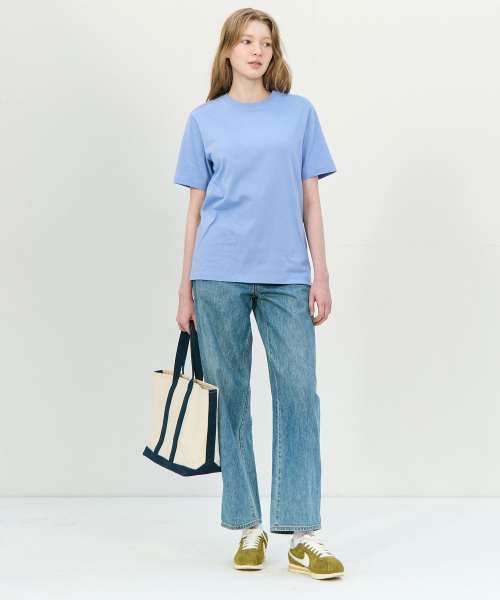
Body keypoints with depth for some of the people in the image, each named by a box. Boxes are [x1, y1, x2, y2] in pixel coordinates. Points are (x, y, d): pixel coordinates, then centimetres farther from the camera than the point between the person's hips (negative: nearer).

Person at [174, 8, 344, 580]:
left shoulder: (299, 112, 10)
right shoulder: (205, 120, 10)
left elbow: (310, 200, 9)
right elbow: (196, 206, 9)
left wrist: (321, 275, 2)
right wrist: (185, 286, 5)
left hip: (286, 276, 0)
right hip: (220, 276, 0)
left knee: (298, 393, -6)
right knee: (230, 396, 4)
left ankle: (304, 535, -1)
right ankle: (248, 527, 15)